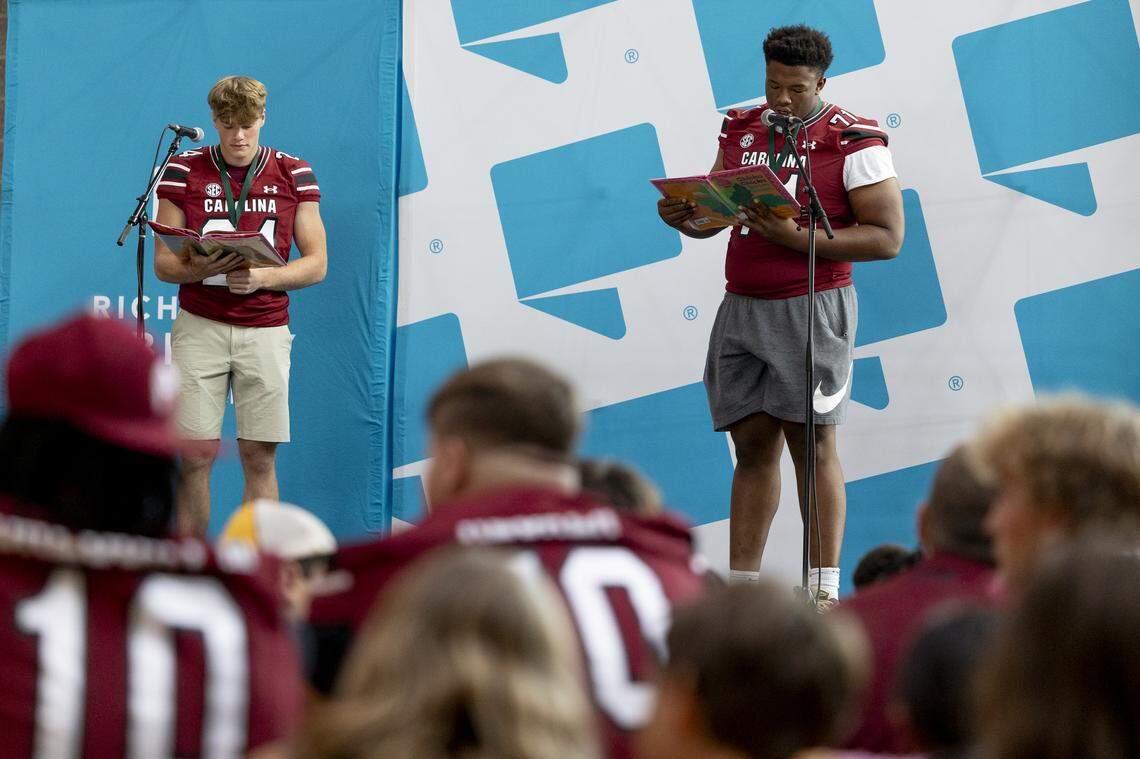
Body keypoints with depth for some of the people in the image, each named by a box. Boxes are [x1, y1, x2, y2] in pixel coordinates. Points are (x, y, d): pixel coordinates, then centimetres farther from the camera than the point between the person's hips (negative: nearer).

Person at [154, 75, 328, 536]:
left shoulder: (294, 174, 5)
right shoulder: (184, 172, 4)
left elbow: (316, 264, 4)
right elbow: (163, 263, 4)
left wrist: (264, 277, -15)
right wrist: (199, 269, -19)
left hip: (266, 329, 1)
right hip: (200, 325, -1)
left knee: (260, 457, -1)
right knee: (196, 454, -6)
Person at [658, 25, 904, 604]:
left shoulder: (854, 142, -6)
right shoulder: (740, 130, 12)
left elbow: (887, 238, -10)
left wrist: (798, 239, -20)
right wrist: (683, 217, -4)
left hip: (811, 306, -5)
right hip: (741, 308, 5)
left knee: (812, 443, -6)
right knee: (752, 447, 6)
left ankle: (824, 589, -3)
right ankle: (741, 586, 6)